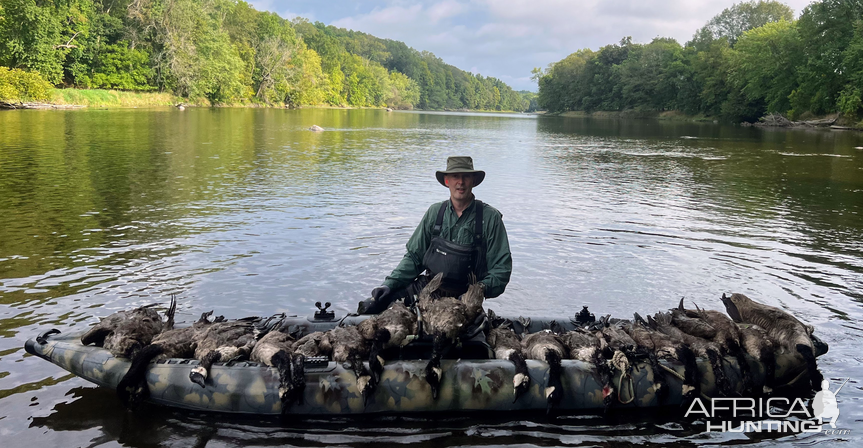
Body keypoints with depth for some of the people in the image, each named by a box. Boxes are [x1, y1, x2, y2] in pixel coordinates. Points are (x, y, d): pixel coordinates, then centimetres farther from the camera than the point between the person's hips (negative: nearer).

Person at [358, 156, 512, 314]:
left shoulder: (490, 218, -2)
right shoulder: (435, 212, 7)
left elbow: (502, 267, -2)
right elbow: (414, 257, 12)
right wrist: (390, 284, -2)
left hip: (463, 299, -2)